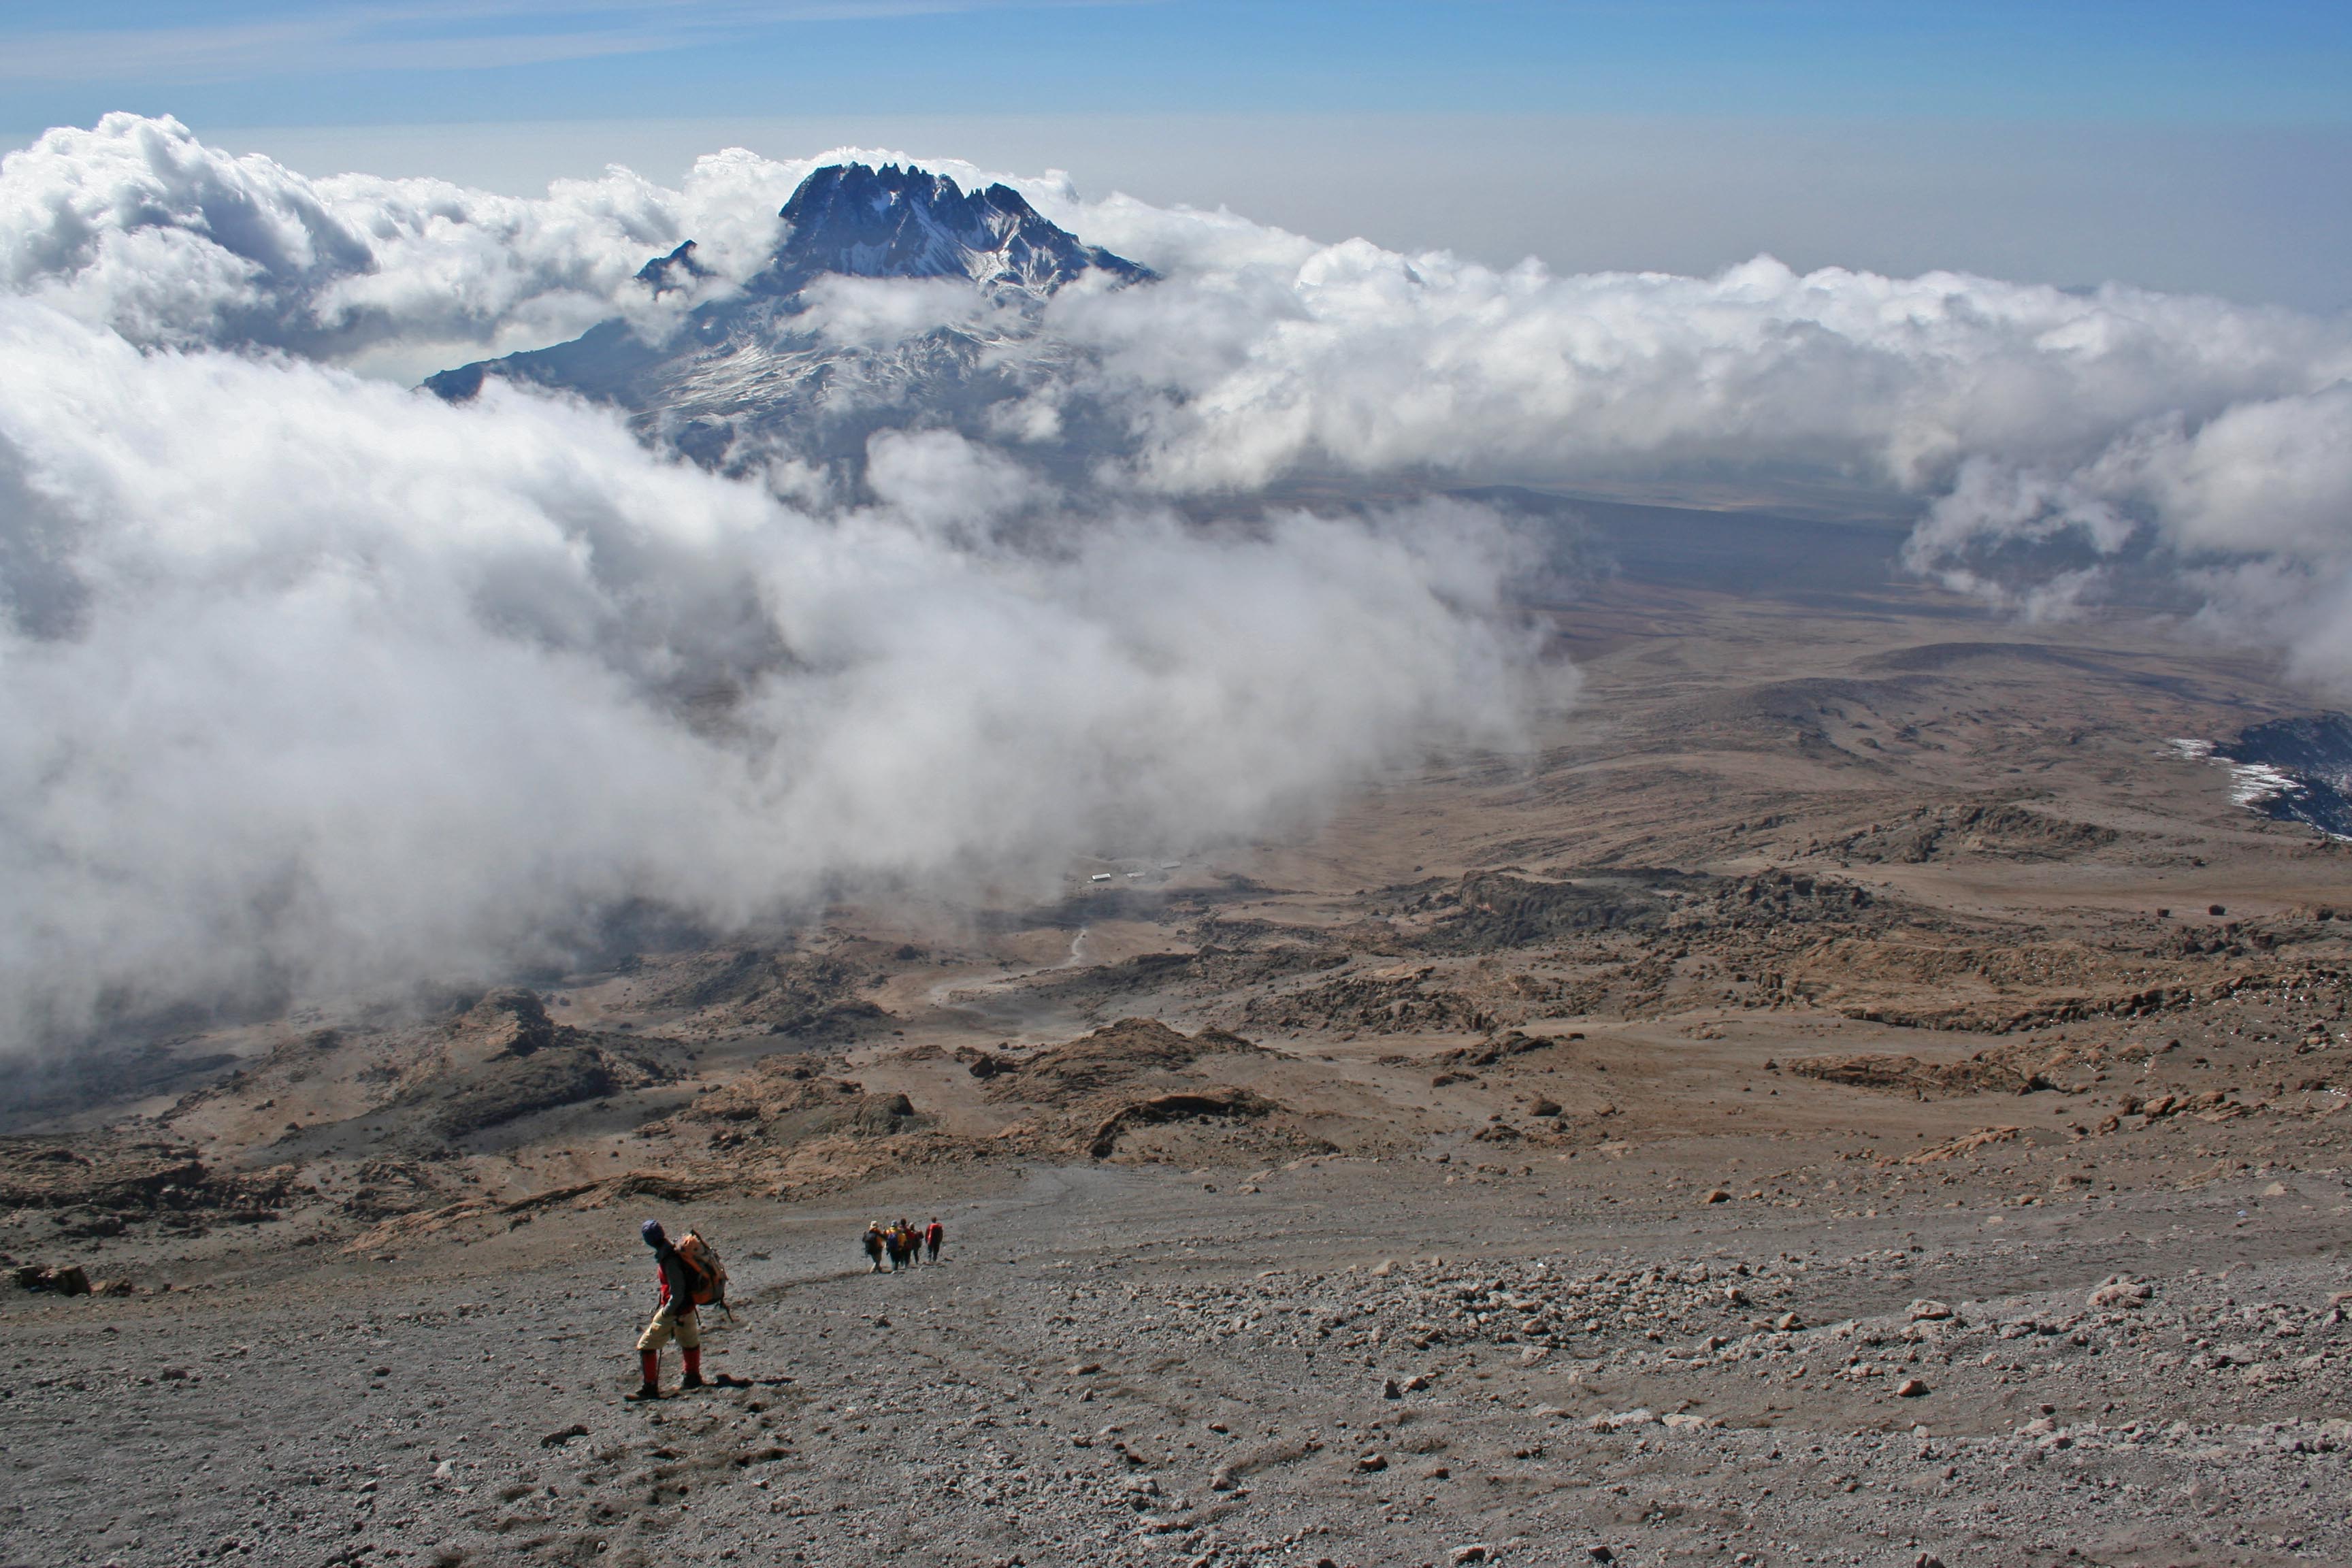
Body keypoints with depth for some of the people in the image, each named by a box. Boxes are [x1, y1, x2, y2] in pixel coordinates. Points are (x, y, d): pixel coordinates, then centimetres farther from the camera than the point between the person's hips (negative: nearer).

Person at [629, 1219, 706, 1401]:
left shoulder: (669, 1260, -29)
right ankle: (693, 1378, 45)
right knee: (690, 1341, 26)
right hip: (689, 1305, 9)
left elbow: (677, 1294, -28)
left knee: (646, 1345, 0)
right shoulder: (678, 1249, -4)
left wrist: (666, 1311, -16)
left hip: (675, 1310, -9)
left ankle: (650, 1388, 2)